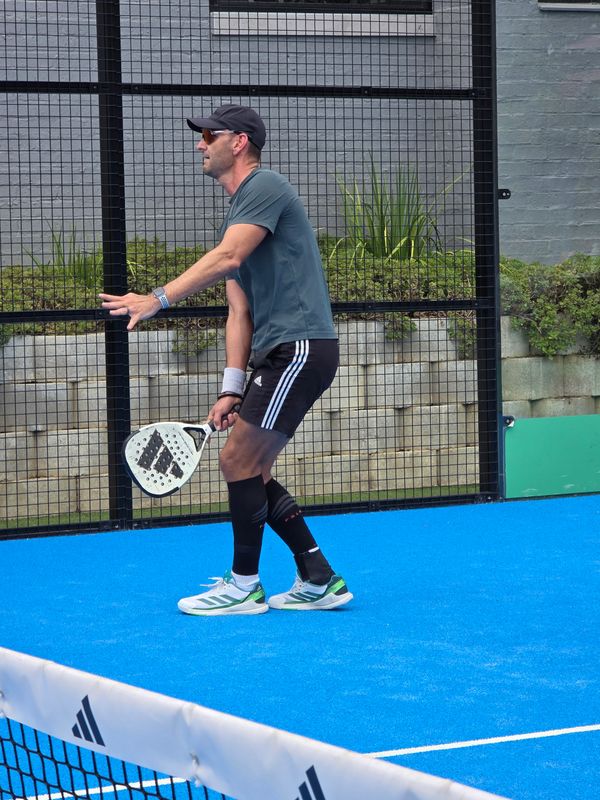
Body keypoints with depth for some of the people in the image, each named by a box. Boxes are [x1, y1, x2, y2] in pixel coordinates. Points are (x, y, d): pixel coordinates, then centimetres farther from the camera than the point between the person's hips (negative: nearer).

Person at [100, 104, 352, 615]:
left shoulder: (265, 187, -8)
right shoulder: (239, 210, 22)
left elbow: (226, 259, -25)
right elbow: (240, 311, 17)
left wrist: (159, 299, -33)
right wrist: (232, 388, 8)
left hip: (300, 347, -10)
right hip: (278, 355, 10)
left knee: (239, 461, -8)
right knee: (253, 472, 10)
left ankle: (243, 587, 3)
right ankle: (319, 581, 14)